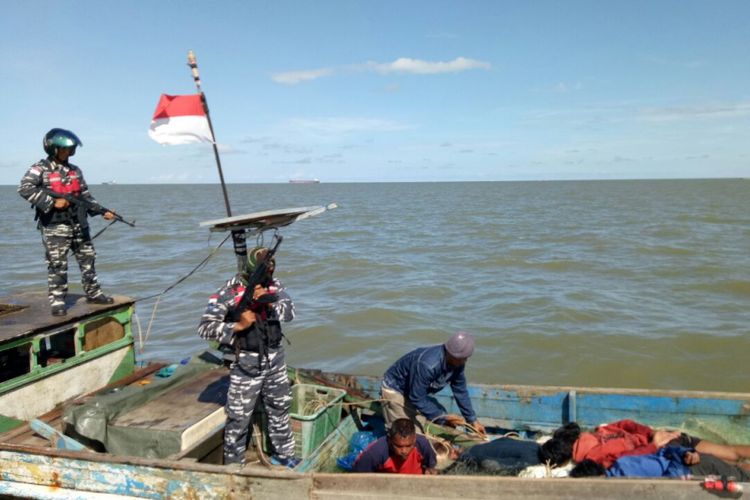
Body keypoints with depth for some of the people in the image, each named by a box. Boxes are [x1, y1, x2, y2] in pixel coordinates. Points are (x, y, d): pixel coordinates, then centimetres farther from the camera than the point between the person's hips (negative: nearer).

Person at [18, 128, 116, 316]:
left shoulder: (75, 170, 12)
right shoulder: (40, 169, -6)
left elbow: (85, 196, 17)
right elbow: (25, 188, -19)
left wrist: (102, 211, 8)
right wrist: (52, 202, -22)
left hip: (79, 224, 6)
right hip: (55, 227, -6)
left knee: (88, 259, 12)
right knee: (57, 265, -2)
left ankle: (93, 294, 24)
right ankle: (57, 302, 6)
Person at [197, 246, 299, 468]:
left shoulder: (273, 284, -1)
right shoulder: (229, 292, -16)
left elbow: (290, 311, -10)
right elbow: (205, 328, -18)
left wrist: (268, 302, -27)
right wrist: (238, 326, -29)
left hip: (274, 358, 5)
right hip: (246, 364, -5)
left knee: (280, 408, 19)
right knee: (239, 417, 3)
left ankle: (284, 454, 38)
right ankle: (233, 465, 22)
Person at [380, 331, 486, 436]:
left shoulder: (457, 362, -16)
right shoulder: (427, 365, -41)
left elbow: (460, 392, -2)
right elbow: (417, 398, -31)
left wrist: (472, 420, 0)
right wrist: (442, 418, -29)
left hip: (417, 391, 8)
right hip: (395, 390, -8)